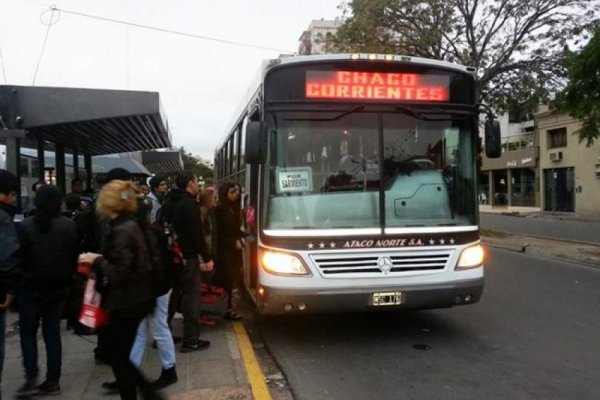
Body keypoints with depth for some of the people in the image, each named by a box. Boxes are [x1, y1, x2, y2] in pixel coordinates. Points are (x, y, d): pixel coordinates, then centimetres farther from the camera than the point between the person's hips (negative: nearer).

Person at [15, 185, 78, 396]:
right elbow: (74, 257, -2)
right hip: (59, 287, 3)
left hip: (32, 287, -2)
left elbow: (19, 258, -9)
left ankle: (31, 379, 8)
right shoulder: (69, 226, -6)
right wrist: (68, 279, 9)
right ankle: (52, 381, 14)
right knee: (52, 333, 11)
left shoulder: (25, 226, -12)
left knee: (28, 332, 14)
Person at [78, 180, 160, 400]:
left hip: (127, 304, -9)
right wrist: (100, 260, 7)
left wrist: (96, 261, -11)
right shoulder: (129, 225, 8)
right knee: (118, 353, 19)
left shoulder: (121, 231, -22)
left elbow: (119, 273, -24)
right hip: (133, 300, 9)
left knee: (118, 357, 6)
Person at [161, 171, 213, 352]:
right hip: (187, 257, -9)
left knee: (171, 295, 17)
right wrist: (207, 258, -15)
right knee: (191, 297, -2)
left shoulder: (169, 202, 12)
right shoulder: (189, 203, -15)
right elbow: (196, 234, -19)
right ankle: (191, 340, 2)